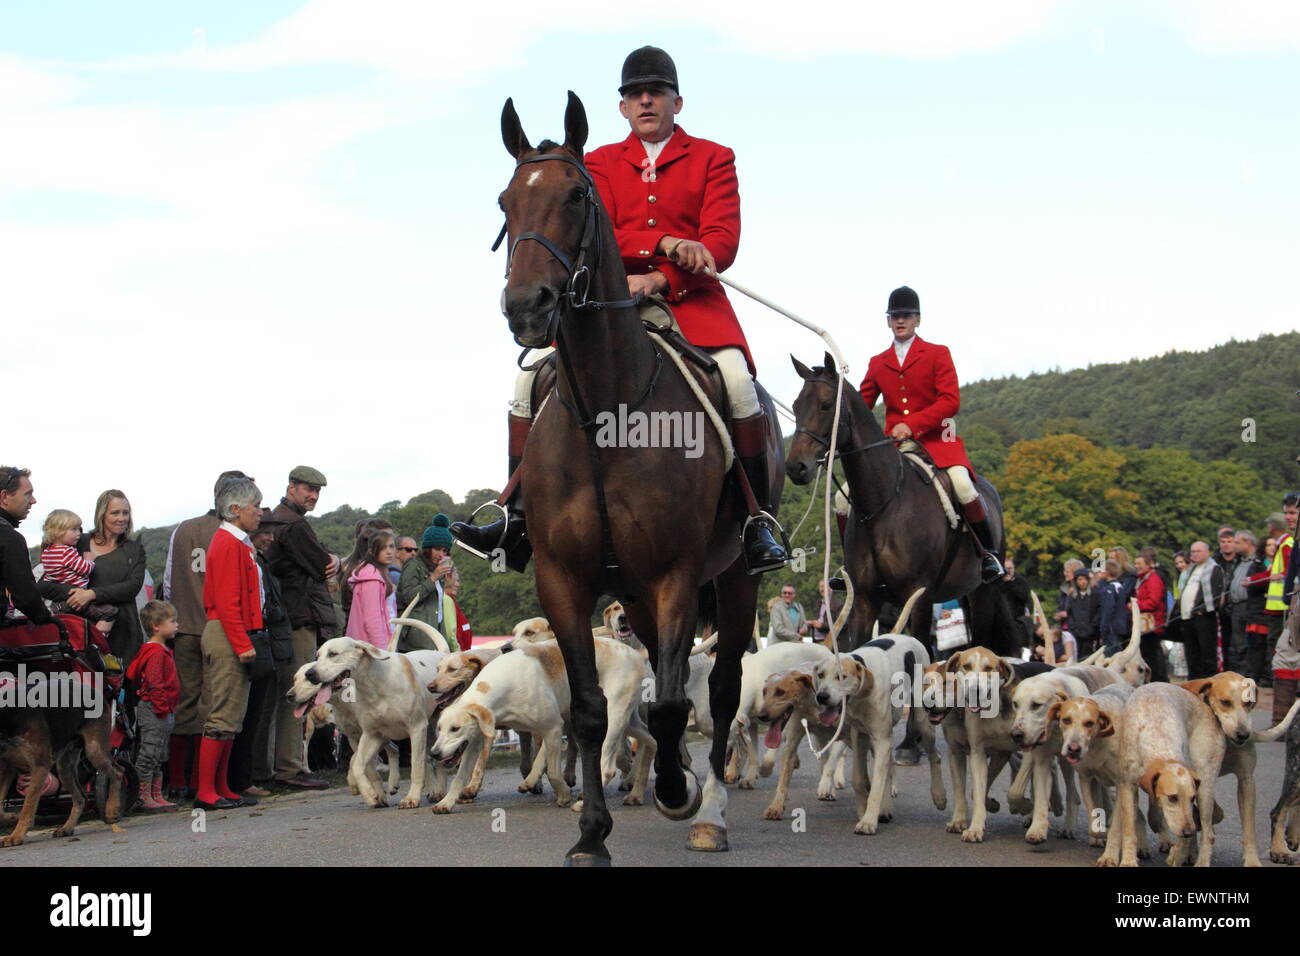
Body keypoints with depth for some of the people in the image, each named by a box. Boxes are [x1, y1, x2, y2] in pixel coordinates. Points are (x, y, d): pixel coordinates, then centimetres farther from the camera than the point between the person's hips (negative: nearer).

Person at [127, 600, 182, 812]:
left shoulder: (162, 651, 17)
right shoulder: (155, 653, -16)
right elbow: (154, 683, -22)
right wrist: (161, 707, -21)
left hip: (163, 712, 11)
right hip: (154, 712, -11)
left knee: (158, 756, 14)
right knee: (149, 753, -6)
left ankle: (156, 795, 19)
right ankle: (145, 796, -3)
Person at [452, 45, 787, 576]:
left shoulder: (712, 158, 8)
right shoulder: (600, 163, 15)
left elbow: (723, 242, -5)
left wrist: (658, 279, -21)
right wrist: (666, 243, -20)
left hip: (691, 297, -3)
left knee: (736, 376, -31)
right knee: (534, 373, -14)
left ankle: (760, 520, -19)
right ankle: (518, 519, -7)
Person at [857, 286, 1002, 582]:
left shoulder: (938, 355, 3)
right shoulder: (877, 363, 15)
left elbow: (951, 400, -8)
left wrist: (912, 424, -22)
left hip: (935, 441, -4)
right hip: (892, 445, 4)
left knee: (962, 484, -30)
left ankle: (988, 553, -11)